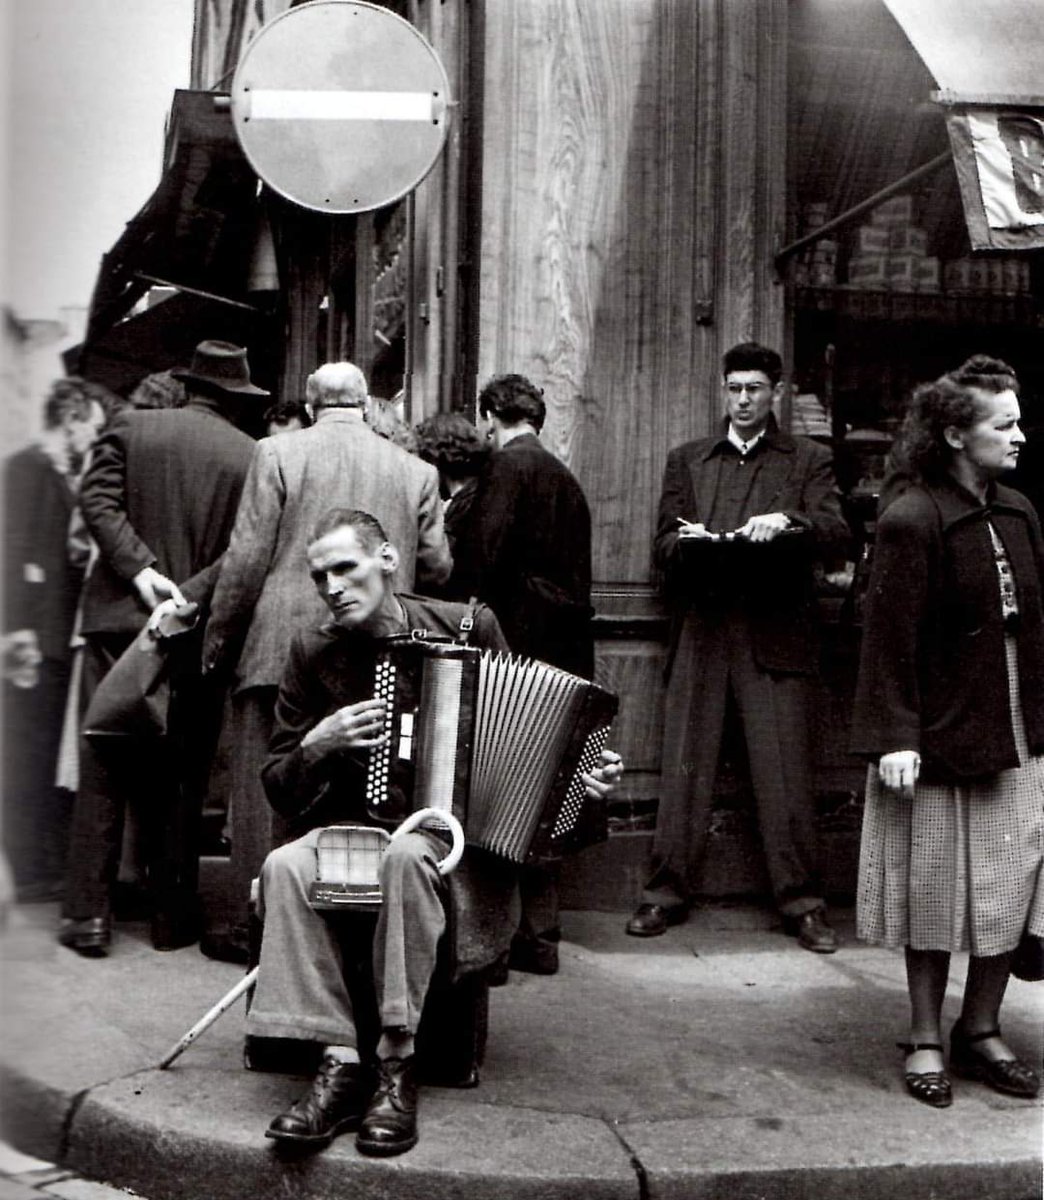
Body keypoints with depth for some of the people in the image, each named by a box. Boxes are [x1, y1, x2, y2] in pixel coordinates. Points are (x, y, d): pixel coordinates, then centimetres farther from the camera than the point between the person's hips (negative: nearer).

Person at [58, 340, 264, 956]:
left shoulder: (131, 426, 2)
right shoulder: (252, 456, -2)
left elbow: (97, 500, -7)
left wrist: (141, 571, -11)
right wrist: (188, 597, -10)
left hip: (119, 621, 1)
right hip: (196, 635, 0)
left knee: (103, 771, 6)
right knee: (180, 778, 9)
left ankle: (88, 914, 7)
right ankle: (174, 916, 16)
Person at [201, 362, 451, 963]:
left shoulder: (278, 452, -3)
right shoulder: (415, 470, 4)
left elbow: (248, 559, -6)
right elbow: (437, 565, 6)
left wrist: (219, 638, 4)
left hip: (280, 649, -3)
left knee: (263, 787, 6)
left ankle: (257, 924, 11)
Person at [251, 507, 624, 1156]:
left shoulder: (470, 626, 0)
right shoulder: (314, 652, 4)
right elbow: (278, 785, 9)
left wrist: (585, 776, -7)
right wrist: (319, 744, -13)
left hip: (459, 832, -2)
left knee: (406, 854, -37)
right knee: (286, 867, -29)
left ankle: (398, 1066, -28)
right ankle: (340, 1063, -27)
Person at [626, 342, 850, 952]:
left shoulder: (809, 461, 10)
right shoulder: (686, 460, 17)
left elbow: (837, 535, -3)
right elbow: (663, 545, 11)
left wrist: (787, 524, -21)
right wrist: (691, 541, -11)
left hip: (774, 637, -2)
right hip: (700, 633, 2)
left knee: (785, 773, -3)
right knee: (684, 768, 2)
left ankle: (802, 901, 6)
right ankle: (668, 892, 11)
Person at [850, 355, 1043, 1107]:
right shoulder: (912, 519, -12)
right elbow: (892, 638, -14)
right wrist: (895, 737, -18)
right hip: (943, 736, -6)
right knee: (937, 895, 6)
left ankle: (981, 1031, 27)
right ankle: (926, 1041, 22)